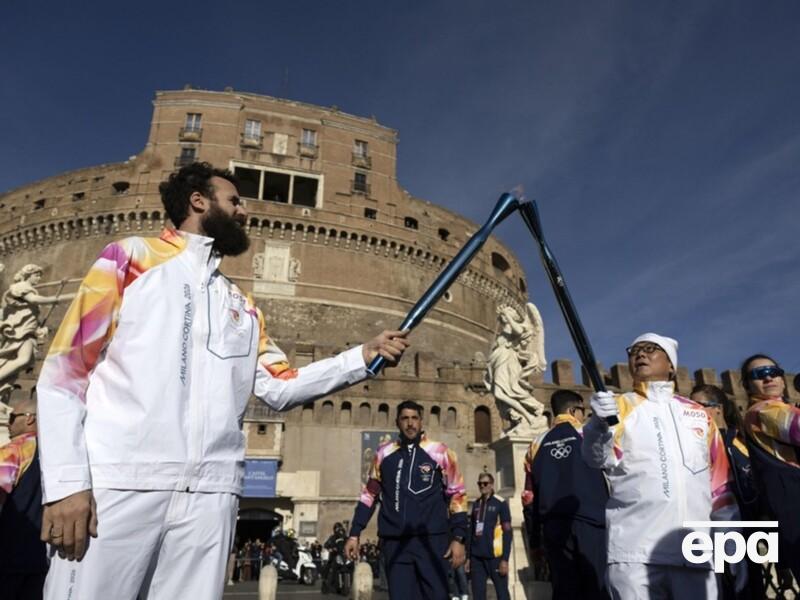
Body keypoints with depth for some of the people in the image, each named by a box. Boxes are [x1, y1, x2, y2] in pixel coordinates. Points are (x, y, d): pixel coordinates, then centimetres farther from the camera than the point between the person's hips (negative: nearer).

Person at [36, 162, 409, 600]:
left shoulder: (243, 307, 19)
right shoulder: (130, 258, 5)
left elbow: (280, 388, 11)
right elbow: (63, 371, -1)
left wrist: (364, 357, 1)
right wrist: (66, 481, -11)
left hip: (210, 494, 4)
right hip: (116, 484, -4)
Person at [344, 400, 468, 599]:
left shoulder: (439, 452, 0)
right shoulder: (383, 453, 8)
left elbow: (457, 495, 3)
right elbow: (369, 494, 15)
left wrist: (458, 538, -5)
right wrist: (354, 534, 10)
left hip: (431, 539, -2)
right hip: (394, 542, 2)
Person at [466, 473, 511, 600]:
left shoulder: (501, 503, -3)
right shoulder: (476, 504, 12)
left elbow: (507, 533, -6)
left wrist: (505, 559, -12)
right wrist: (468, 556, 12)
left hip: (495, 556, -5)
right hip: (476, 557, 5)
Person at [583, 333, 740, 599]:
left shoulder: (700, 415, 17)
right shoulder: (618, 406, 5)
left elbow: (720, 486, 18)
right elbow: (599, 458, -14)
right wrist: (600, 424, -35)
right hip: (634, 550, -3)